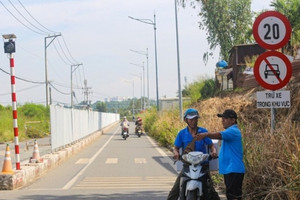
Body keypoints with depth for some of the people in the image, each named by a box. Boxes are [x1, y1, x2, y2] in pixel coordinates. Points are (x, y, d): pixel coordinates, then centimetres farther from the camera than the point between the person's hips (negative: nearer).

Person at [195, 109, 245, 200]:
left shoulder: (233, 131, -15)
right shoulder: (231, 131, 20)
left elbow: (220, 135, -33)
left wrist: (206, 135, -48)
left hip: (234, 170, -11)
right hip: (228, 169, 11)